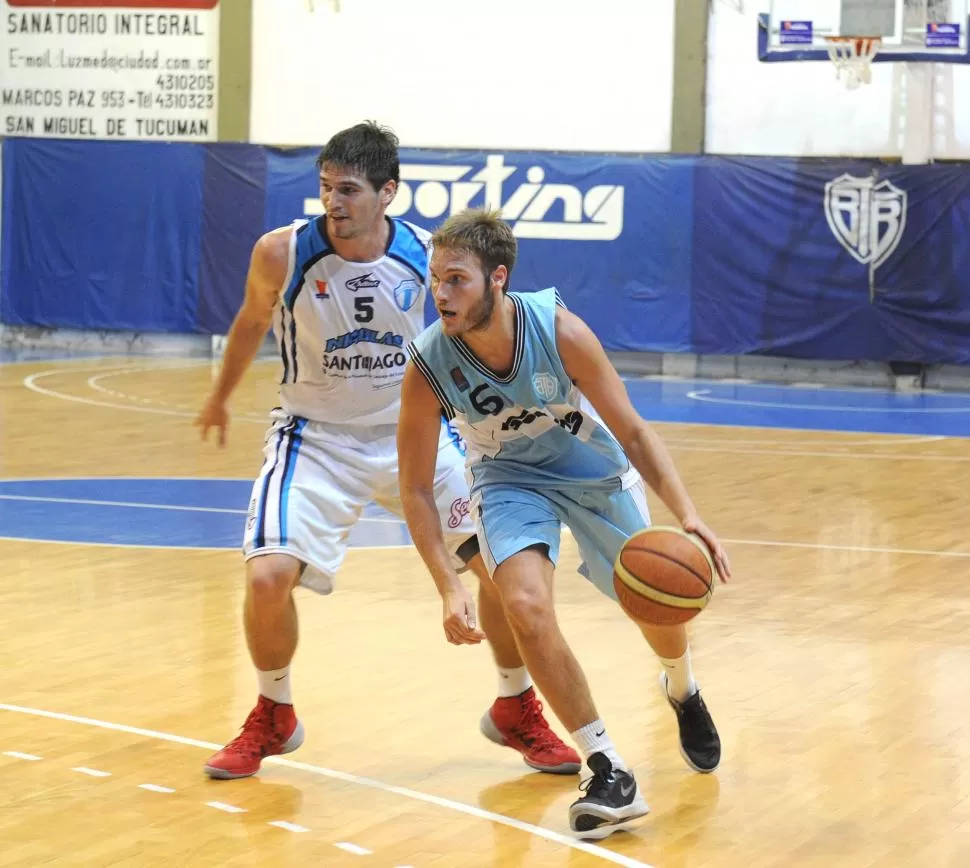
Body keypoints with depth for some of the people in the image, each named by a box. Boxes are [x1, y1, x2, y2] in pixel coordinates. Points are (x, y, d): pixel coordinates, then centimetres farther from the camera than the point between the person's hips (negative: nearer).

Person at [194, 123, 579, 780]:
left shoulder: (429, 257, -15)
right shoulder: (282, 254, -17)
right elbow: (252, 321, 6)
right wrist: (220, 399, 21)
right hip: (318, 436, -1)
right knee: (268, 575, -19)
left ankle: (516, 711, 21)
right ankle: (273, 718, 10)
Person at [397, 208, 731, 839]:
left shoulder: (560, 331, -31)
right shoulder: (428, 366, -29)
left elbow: (633, 431, -21)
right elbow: (416, 488, -18)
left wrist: (688, 515, -33)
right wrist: (449, 587, -28)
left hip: (593, 465, 0)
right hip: (509, 477, 0)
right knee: (526, 606, -24)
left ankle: (683, 692, 47)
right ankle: (610, 773, -13)